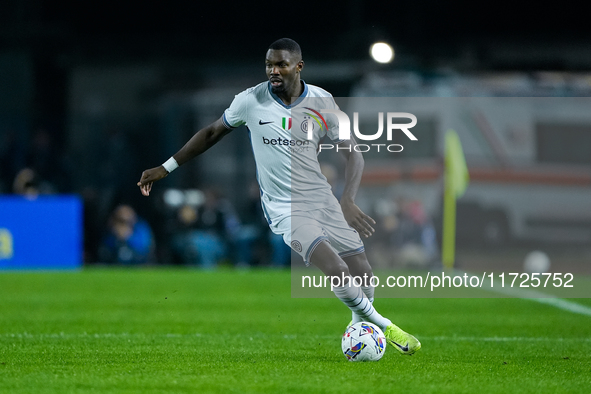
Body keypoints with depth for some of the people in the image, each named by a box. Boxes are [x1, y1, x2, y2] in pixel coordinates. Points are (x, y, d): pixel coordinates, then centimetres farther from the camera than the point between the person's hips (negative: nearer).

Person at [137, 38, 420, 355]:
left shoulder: (322, 101, -4)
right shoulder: (251, 101, -7)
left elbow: (352, 154, -2)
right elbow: (212, 132, 9)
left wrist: (348, 202, -18)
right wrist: (165, 168, 10)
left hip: (322, 199, 3)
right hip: (285, 209, -3)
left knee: (363, 278, 1)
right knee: (338, 272, -23)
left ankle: (361, 325, 34)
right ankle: (381, 325, 0)